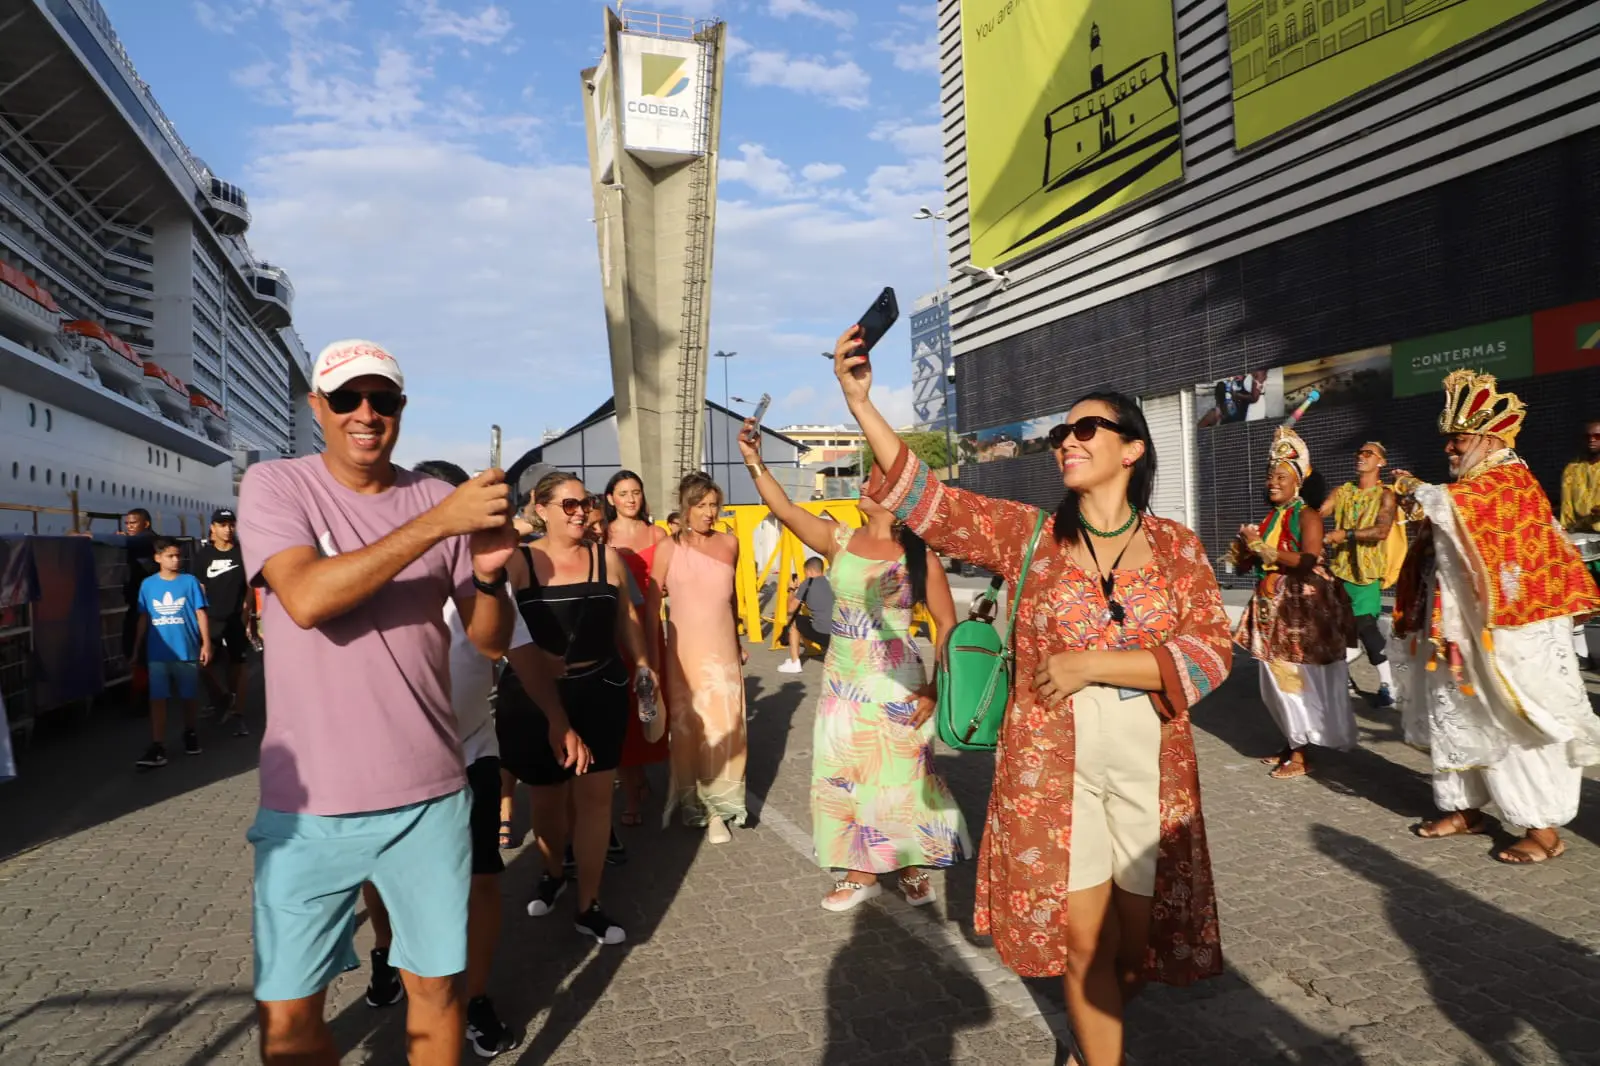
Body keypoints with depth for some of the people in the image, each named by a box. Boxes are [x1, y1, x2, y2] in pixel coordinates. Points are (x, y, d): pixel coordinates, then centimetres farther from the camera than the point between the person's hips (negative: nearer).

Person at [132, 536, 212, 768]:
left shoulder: (189, 581, -2)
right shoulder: (148, 584, 2)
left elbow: (200, 613, -1)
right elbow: (143, 619, 9)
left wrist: (206, 644, -4)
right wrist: (136, 649, 10)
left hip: (187, 652, -1)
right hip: (157, 653, 1)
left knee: (189, 697, 12)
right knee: (157, 699, -1)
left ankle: (191, 735, 32)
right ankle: (158, 748, 0)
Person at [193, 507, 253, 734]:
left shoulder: (242, 552, 0)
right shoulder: (204, 554, 0)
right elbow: (199, 588, 2)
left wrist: (246, 611, -2)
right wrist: (201, 616, -4)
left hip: (237, 618, 0)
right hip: (211, 618, 0)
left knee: (237, 665, 6)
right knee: (205, 664, -6)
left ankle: (236, 713, 15)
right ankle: (224, 699, 20)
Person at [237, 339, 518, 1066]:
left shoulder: (438, 499, 3)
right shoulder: (274, 486, -3)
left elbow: (492, 642, 2)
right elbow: (307, 599, -22)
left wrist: (490, 572, -19)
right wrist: (436, 524, -27)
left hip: (430, 796, 2)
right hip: (307, 804, -1)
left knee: (435, 985, 13)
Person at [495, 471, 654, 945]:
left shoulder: (607, 558, 2)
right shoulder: (519, 562, -8)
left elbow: (626, 615, 15)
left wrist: (642, 662, 7)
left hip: (600, 690, 2)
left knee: (595, 796, 3)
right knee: (547, 795, 15)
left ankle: (588, 906, 16)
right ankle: (553, 873, 43)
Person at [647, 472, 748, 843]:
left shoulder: (730, 543, 6)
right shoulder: (668, 549, -4)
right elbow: (652, 606, -2)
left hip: (722, 649, 2)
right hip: (684, 649, -2)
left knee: (724, 725, -1)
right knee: (688, 727, 5)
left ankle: (716, 805, 11)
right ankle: (691, 801, 22)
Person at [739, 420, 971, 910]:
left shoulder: (919, 553, -6)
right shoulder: (840, 540, 3)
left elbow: (947, 624, -5)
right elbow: (784, 509, -5)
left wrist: (935, 690, -11)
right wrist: (755, 462, -17)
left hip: (894, 683, -4)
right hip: (842, 677, 4)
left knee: (900, 776, 4)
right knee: (848, 774, 9)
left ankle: (912, 867, 27)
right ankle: (863, 874, 24)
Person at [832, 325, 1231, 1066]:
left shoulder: (1175, 547, 0)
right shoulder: (1029, 535, 0)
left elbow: (1209, 652, -7)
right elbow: (928, 501, -9)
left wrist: (1090, 664, -17)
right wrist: (861, 403, -19)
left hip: (1150, 768, 1)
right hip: (1052, 765, -1)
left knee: (1137, 934, 15)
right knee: (1083, 935, 5)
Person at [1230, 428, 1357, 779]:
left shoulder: (1307, 515, -10)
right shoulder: (1273, 516, 12)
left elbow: (1308, 561, -23)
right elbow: (1260, 560, 17)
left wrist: (1261, 546, -21)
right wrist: (1247, 548, -4)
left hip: (1302, 606, -8)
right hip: (1273, 607, 8)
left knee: (1299, 680, -4)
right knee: (1278, 679, 13)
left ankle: (1301, 756, 3)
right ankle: (1292, 744, 25)